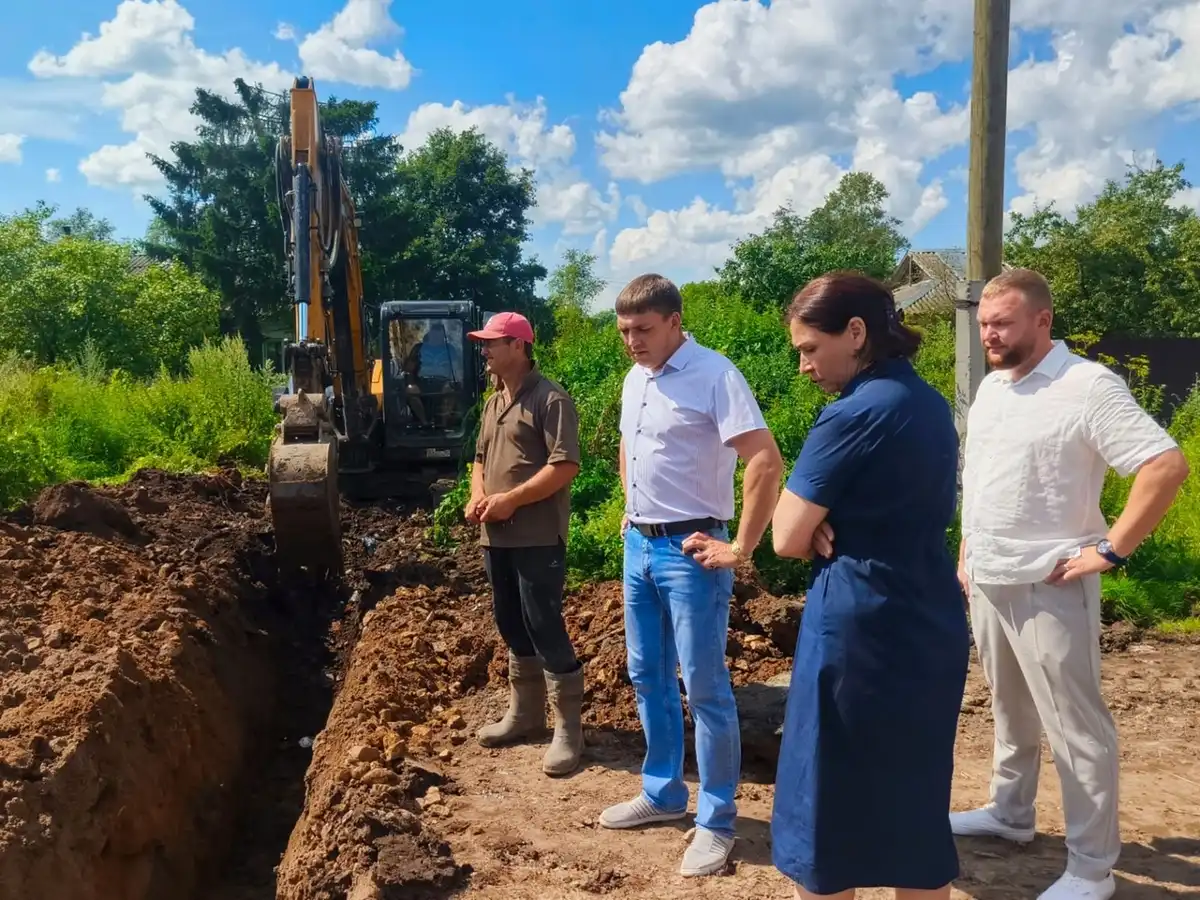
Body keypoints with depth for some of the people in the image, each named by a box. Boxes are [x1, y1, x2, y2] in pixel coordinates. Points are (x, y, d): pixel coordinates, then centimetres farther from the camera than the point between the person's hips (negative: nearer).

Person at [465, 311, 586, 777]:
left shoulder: (550, 399, -12)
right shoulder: (494, 402, 16)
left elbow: (565, 466, -19)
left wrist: (510, 500, -19)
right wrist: (477, 496, 3)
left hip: (538, 538, -9)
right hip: (496, 536, 9)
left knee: (545, 628, -6)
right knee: (511, 626, 16)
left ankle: (568, 729, 4)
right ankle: (524, 712, 31)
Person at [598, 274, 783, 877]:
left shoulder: (713, 375, -16)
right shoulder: (635, 379, 9)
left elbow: (766, 462, -23)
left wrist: (741, 549, -21)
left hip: (689, 551, -8)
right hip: (639, 546, 8)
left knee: (705, 688, 0)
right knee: (647, 677, 17)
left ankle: (716, 821, 14)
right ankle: (662, 794, 33)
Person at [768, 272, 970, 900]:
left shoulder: (854, 414, -17)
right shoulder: (929, 403, 9)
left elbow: (787, 538, -13)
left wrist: (816, 530, 6)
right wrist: (828, 525, 0)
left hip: (859, 629, -8)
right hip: (930, 627, 9)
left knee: (826, 809, 6)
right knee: (916, 804, 17)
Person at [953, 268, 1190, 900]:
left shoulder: (1088, 386, -16)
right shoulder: (990, 387, 9)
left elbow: (1168, 465, -22)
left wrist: (1110, 550, -20)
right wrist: (965, 553, 16)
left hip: (1049, 587, -7)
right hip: (986, 582, 8)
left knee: (1075, 727, 3)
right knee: (1010, 711, 22)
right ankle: (1009, 813, 39)